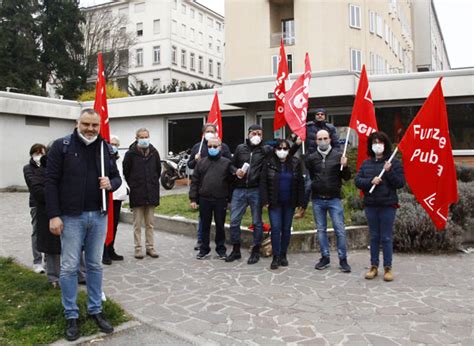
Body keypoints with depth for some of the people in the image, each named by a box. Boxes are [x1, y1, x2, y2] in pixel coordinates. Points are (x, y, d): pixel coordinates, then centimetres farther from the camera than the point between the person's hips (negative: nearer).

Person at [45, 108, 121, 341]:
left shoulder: (105, 148, 7)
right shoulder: (61, 146, -5)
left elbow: (116, 177, 15)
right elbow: (51, 182, -7)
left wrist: (111, 183, -10)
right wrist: (54, 215, -12)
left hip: (98, 216, 4)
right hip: (71, 217, -3)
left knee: (95, 265, 12)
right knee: (69, 267, 3)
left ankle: (95, 311, 25)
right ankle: (71, 316, 16)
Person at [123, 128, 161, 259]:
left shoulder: (154, 152, 5)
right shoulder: (131, 154, -5)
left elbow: (158, 170, 15)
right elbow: (126, 172, 1)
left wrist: (153, 184, 11)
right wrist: (133, 186, 3)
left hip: (151, 194, 3)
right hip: (137, 194, -3)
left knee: (150, 223, 10)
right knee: (137, 224, 4)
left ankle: (150, 247, 19)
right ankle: (138, 248, 12)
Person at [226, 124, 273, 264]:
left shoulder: (266, 150, 2)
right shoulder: (240, 148, 10)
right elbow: (232, 164, 15)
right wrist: (236, 171, -3)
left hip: (256, 191, -2)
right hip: (239, 190, 3)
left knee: (257, 222, 7)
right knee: (234, 221, 5)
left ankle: (256, 251, 21)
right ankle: (236, 250, 21)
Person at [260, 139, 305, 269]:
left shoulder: (295, 163, 2)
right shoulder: (269, 163, -2)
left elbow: (300, 184, 3)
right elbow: (263, 182, -3)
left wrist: (300, 202, -2)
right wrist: (265, 200, -10)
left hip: (289, 203, 2)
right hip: (274, 203, -2)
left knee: (286, 229, 9)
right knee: (276, 228, -6)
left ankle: (283, 255, 22)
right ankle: (276, 257, 2)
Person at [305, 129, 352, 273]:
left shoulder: (338, 156, -2)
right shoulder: (311, 158, 3)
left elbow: (347, 177, -1)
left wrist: (345, 167, -17)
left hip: (334, 199, -2)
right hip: (317, 200, 2)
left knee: (340, 230, -2)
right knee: (321, 230, 11)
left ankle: (343, 259, 9)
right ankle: (325, 257, 23)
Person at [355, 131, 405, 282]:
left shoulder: (394, 163, -1)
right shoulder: (366, 163, 10)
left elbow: (400, 183, -6)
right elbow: (357, 181, 3)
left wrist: (389, 171, -18)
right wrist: (370, 181, -14)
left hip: (387, 205, -3)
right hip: (370, 205, 3)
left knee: (386, 238, 1)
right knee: (374, 237, 11)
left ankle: (388, 268, 12)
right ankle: (374, 266, 19)